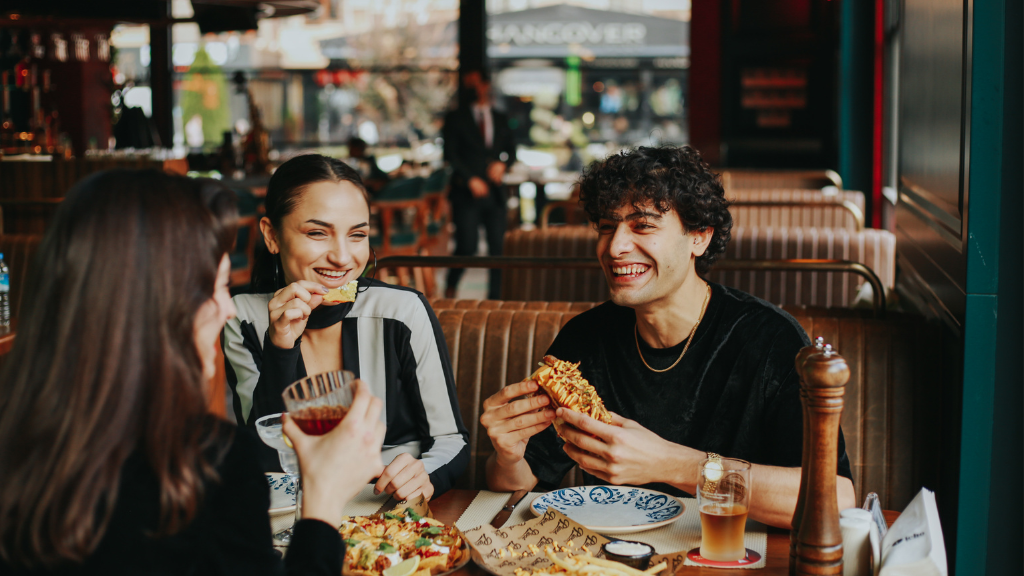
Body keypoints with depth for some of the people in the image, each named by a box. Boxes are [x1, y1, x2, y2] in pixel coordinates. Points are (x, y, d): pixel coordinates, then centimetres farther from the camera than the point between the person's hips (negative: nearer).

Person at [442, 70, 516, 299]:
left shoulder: (500, 119, 17)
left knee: (497, 246, -1)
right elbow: (450, 154, -3)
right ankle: (450, 289, 13)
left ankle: (494, 297, 8)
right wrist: (470, 179, -13)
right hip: (467, 193, -4)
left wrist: (502, 163, -4)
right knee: (467, 246, -10)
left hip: (495, 192, 4)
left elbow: (511, 150, 18)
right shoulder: (456, 118, 5)